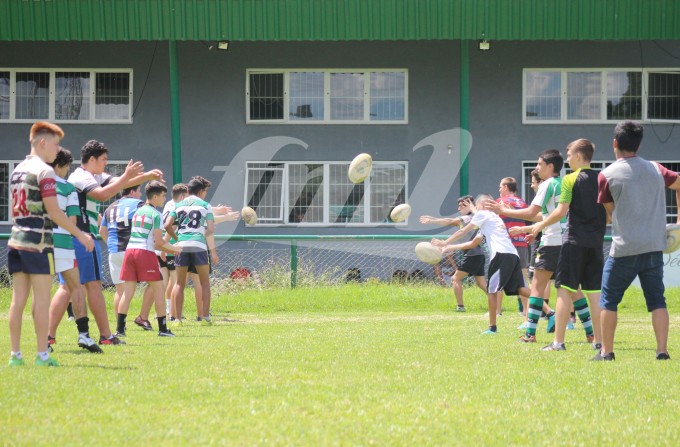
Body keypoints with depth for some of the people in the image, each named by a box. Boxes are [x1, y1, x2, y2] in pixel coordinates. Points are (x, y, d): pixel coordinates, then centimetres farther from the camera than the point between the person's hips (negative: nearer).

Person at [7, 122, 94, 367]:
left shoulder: (17, 170, 15)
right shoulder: (44, 171, -10)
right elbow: (54, 211, -15)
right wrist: (80, 234, -10)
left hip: (16, 240, 8)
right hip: (38, 243, -8)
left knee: (18, 298, 6)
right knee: (41, 299, -4)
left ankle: (15, 354, 6)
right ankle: (42, 356, -5)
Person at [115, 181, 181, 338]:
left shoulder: (137, 212, 20)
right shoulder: (155, 214, -3)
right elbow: (159, 241, -8)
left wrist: (167, 249, 25)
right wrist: (173, 249, 10)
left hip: (130, 250, 6)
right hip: (145, 253, -6)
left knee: (128, 291, 4)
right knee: (158, 289, 3)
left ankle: (120, 328, -5)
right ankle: (162, 328, 2)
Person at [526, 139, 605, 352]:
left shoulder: (570, 180, -7)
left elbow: (561, 211, -13)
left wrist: (541, 224, 1)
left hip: (574, 240, -5)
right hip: (596, 242, 5)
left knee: (565, 290, -3)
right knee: (594, 291, 8)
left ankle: (558, 341, -6)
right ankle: (598, 340, 7)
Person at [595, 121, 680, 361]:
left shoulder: (607, 175, -5)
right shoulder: (656, 170, 6)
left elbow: (610, 212, 5)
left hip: (625, 248, -3)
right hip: (655, 246, 3)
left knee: (609, 299, 9)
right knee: (657, 300, 7)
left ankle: (606, 351, 10)